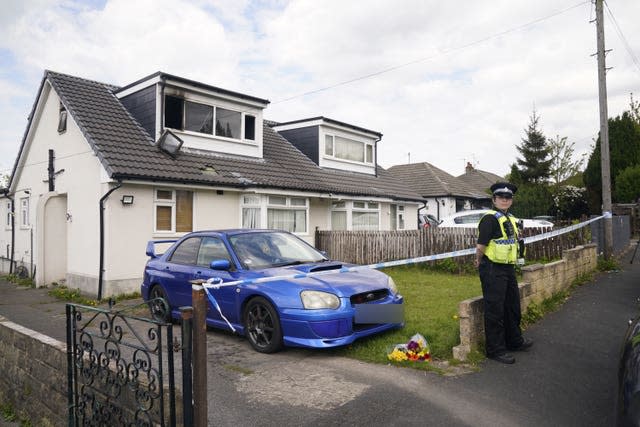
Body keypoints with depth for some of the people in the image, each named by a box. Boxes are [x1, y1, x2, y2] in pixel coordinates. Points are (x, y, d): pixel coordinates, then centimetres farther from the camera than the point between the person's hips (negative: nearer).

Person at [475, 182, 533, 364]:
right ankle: (495, 349, 11)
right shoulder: (490, 218, -16)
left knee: (513, 307, 21)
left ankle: (514, 341, 39)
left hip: (508, 268, 10)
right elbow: (481, 246, -20)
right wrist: (480, 262, -5)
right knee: (494, 311, -1)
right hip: (493, 271, -9)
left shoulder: (511, 219, 14)